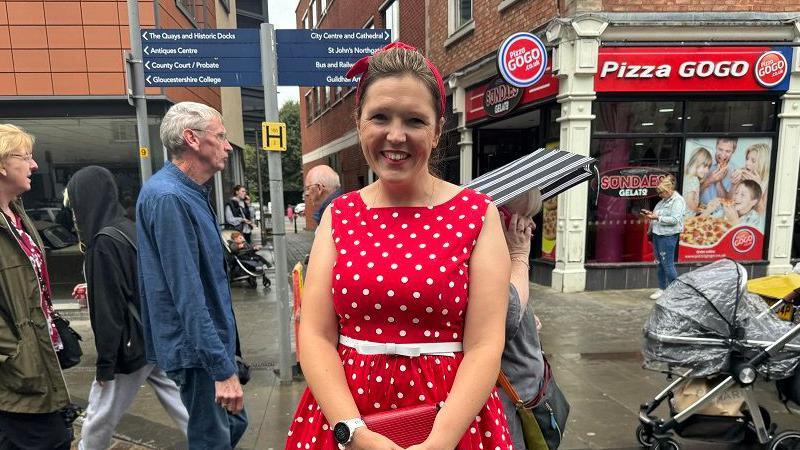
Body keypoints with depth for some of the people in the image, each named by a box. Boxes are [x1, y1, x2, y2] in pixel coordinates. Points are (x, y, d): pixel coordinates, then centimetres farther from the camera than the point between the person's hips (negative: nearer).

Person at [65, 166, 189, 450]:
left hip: (131, 346, -8)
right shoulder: (129, 229, 8)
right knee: (181, 406, 11)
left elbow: (108, 308, -17)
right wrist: (92, 288, 30)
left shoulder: (104, 242, -18)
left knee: (99, 418, 14)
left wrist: (105, 363, -11)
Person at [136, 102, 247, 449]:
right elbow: (188, 296, -26)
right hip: (198, 351, -9)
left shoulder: (190, 193, 10)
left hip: (214, 340, 9)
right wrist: (223, 369, -25)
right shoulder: (167, 197, -22)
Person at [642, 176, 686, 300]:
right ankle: (661, 289, 23)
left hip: (668, 237, -9)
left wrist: (657, 217, -22)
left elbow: (675, 220, -21)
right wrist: (650, 214, 8)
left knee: (667, 264, -4)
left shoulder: (677, 201, -11)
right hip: (657, 234, 9)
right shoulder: (663, 200, 14)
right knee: (659, 263, 13)